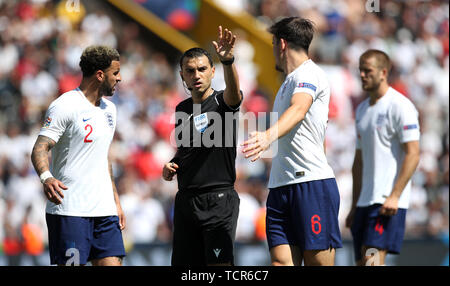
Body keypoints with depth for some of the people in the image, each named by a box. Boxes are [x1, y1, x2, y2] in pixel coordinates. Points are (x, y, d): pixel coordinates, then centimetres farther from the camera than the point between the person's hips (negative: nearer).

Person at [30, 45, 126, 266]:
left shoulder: (109, 109, 17)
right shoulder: (65, 106, -9)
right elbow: (40, 149, -15)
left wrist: (115, 201, 24)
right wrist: (46, 177, -35)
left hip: (104, 210, 7)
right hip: (69, 209, -7)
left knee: (112, 263, -2)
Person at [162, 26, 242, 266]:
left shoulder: (221, 101, -6)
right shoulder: (182, 109, 13)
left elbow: (233, 94, -31)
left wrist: (227, 60, -50)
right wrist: (170, 165, 6)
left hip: (218, 199, -6)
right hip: (185, 199, 7)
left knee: (220, 264, -14)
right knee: (183, 264, 7)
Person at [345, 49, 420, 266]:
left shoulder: (400, 106, -7)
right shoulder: (362, 110, 19)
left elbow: (412, 155, -13)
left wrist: (394, 196, -20)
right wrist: (354, 206, 20)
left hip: (389, 201, -8)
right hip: (366, 200, 8)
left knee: (373, 260, -18)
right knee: (362, 262, 4)